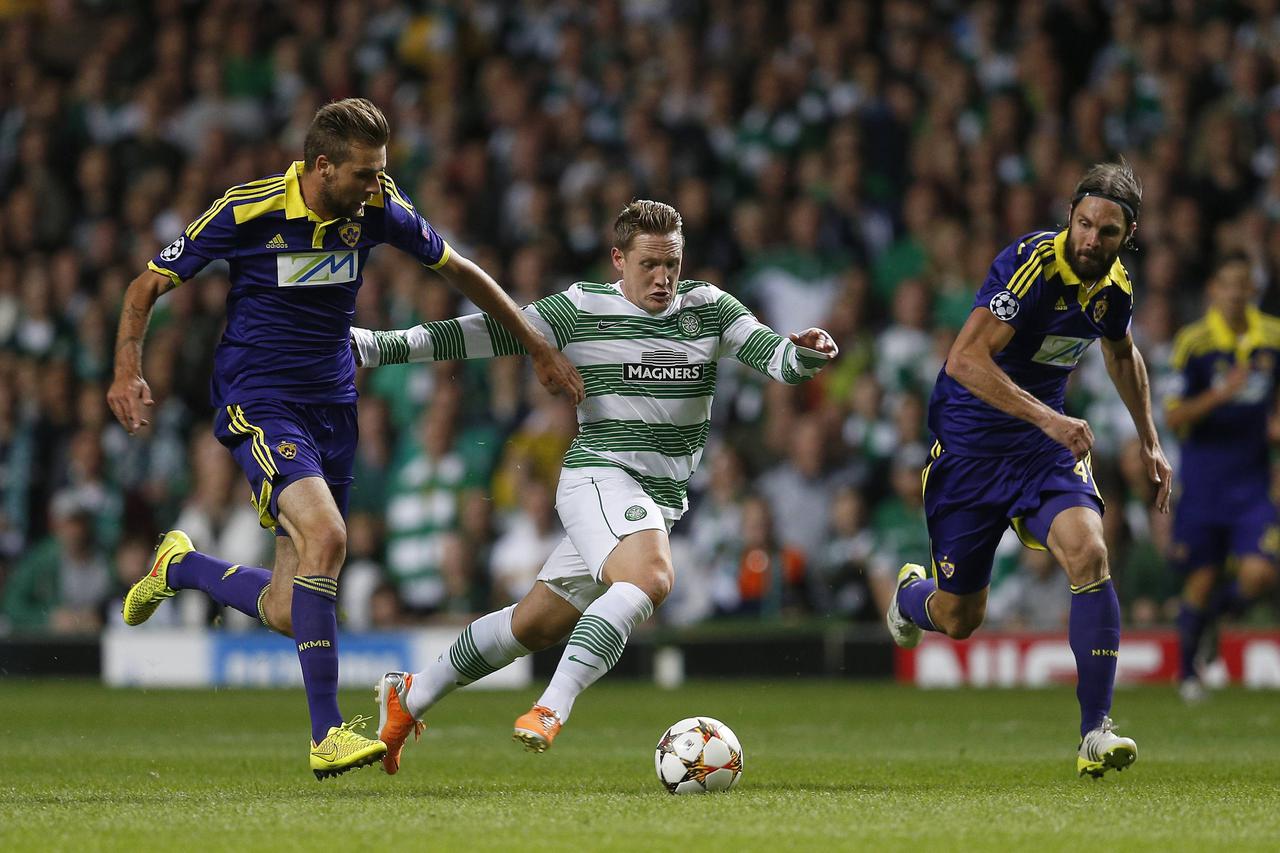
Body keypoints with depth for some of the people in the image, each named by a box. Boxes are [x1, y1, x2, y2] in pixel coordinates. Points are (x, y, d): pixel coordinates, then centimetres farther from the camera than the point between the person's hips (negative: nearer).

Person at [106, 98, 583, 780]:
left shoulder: (376, 208, -2)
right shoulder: (248, 210, -13)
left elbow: (458, 270, 14)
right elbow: (149, 285, -3)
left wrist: (539, 348, 14)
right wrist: (128, 370, -18)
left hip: (331, 405, 5)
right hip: (257, 403, -5)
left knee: (288, 613, -1)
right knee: (325, 534, -30)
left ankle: (180, 566, 32)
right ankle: (327, 735, -24)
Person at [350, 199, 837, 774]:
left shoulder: (707, 309, 6)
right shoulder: (580, 311, -4)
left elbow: (775, 355, -3)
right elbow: (482, 334, -4)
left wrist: (805, 355, -27)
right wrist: (377, 346, -8)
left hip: (662, 498, 5)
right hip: (600, 474, -5)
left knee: (535, 624, 11)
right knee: (651, 576, -34)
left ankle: (410, 696, 27)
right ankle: (552, 710, -39)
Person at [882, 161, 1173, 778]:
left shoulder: (1114, 286, 0)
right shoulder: (1031, 264, -22)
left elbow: (1121, 353, 24)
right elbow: (967, 360, -31)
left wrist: (1150, 442, 25)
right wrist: (1047, 417, -38)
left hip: (1048, 446, 4)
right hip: (969, 443, -4)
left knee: (1089, 552, -24)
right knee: (958, 619, 3)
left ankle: (1095, 735, -20)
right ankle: (911, 594, 44)